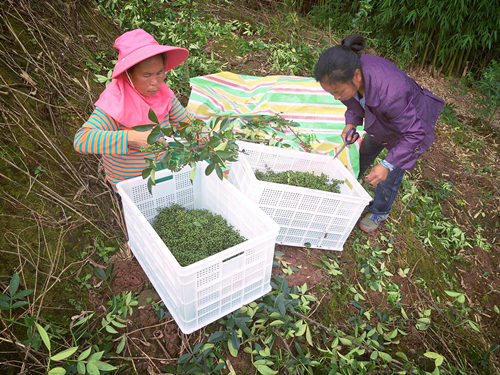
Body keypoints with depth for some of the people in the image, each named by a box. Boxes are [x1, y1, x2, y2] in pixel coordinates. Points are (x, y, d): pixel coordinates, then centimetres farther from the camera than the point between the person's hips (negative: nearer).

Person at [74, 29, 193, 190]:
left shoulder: (162, 91, -7)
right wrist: (132, 137, -48)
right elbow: (81, 140, -36)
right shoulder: (115, 101, -24)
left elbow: (186, 120, 6)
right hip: (130, 182, -4)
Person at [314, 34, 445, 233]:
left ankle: (379, 213, 34)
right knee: (363, 155, 21)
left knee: (391, 176, 7)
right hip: (381, 120, 6)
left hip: (413, 123, -6)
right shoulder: (352, 70, -28)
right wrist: (351, 122, -22)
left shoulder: (390, 92, -48)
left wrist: (387, 165, -39)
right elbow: (355, 103, -4)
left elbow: (414, 133, -35)